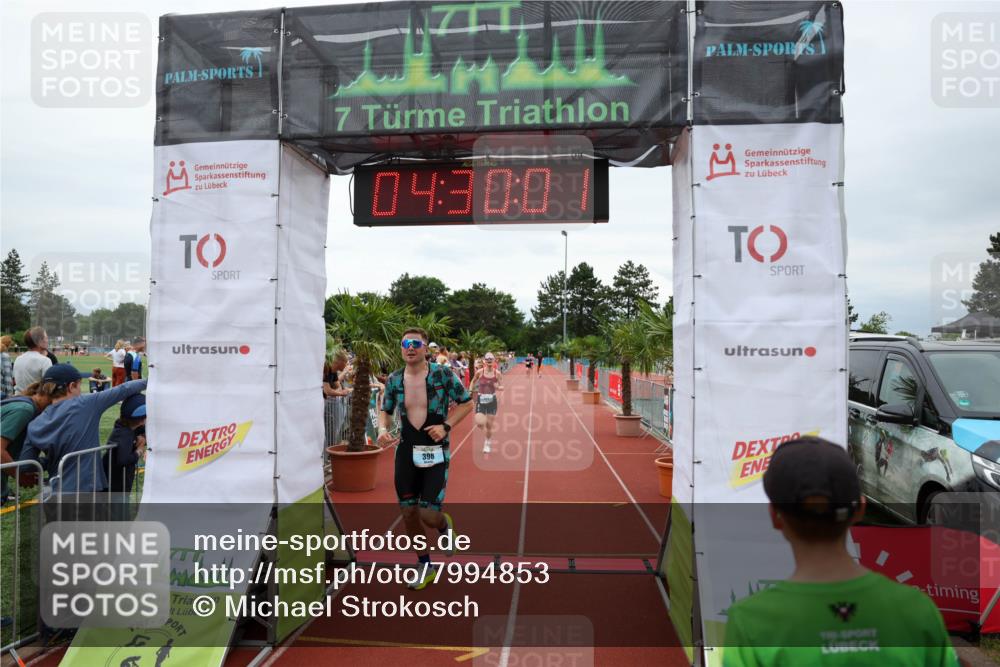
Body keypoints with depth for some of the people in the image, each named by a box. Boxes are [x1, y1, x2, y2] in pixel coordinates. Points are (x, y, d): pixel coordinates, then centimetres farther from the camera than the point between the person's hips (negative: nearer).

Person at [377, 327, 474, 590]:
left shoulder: (443, 374, -10)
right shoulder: (394, 380, 1)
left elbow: (467, 403, -2)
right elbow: (386, 411, 13)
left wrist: (446, 425, -15)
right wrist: (383, 429, -8)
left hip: (436, 452, -4)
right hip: (407, 452, 4)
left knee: (427, 515, -8)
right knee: (408, 512, 7)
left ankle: (444, 523, 31)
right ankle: (425, 566, 30)